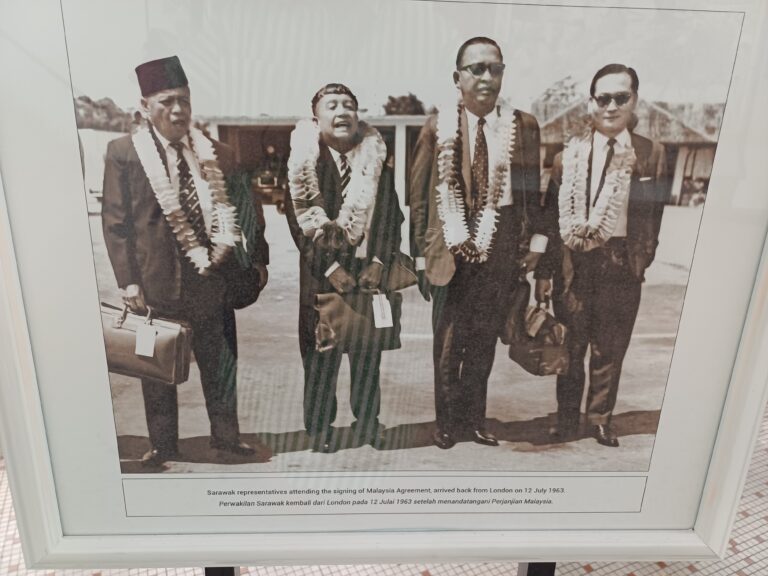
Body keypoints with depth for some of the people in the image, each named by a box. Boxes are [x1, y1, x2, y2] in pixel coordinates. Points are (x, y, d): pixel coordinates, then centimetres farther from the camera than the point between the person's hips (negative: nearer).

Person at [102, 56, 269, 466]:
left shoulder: (215, 154, 4)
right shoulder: (123, 152, -3)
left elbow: (241, 210, 9)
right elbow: (115, 222, -4)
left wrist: (257, 258, 3)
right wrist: (127, 281, -9)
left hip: (212, 280, 2)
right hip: (156, 283, -2)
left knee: (221, 364, 13)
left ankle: (226, 436, 32)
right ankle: (163, 445, 32)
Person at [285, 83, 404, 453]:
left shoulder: (376, 159, 8)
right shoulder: (301, 162, 0)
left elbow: (390, 214, 4)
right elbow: (300, 219, -4)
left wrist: (378, 262, -7)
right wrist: (330, 267, -11)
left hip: (368, 270, 2)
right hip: (320, 271, -2)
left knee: (369, 351, 6)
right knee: (321, 354, 2)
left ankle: (367, 424, 23)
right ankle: (319, 429, 18)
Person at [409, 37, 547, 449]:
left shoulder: (523, 126, 3)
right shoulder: (437, 127, 0)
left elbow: (533, 190, 4)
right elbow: (419, 196, -1)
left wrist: (536, 240, -4)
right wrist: (421, 254, -5)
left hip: (501, 253, 1)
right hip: (452, 251, -1)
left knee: (484, 343, 12)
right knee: (448, 345, 9)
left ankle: (474, 419, 29)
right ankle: (447, 422, 25)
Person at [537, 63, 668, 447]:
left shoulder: (650, 153, 2)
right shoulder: (570, 153, 3)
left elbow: (653, 216, 3)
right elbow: (551, 214, 1)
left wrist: (642, 262, -5)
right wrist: (544, 270, -2)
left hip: (621, 266, 0)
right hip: (573, 264, 1)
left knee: (609, 349, 10)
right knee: (569, 347, 10)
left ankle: (600, 420, 26)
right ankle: (567, 419, 26)